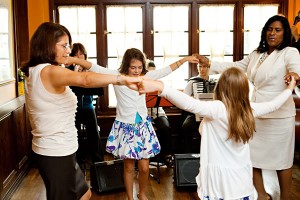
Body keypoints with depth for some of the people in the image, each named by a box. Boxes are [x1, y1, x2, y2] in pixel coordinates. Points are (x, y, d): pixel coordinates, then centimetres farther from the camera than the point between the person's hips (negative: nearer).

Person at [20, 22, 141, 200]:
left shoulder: (33, 71, 7)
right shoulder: (50, 72, -23)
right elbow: (86, 79, -42)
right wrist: (124, 79, -51)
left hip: (49, 150, 10)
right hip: (57, 154, -10)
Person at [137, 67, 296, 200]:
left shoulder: (217, 108, -20)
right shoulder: (249, 109, -2)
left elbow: (189, 104, -35)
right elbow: (272, 105, 15)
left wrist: (160, 86, -45)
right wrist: (289, 89, 33)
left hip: (219, 176, -5)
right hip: (241, 175, 6)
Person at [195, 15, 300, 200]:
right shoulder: (256, 54, 12)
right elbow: (235, 67, 14)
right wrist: (209, 64, 6)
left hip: (278, 116, -7)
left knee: (282, 160, 6)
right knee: (251, 156, 13)